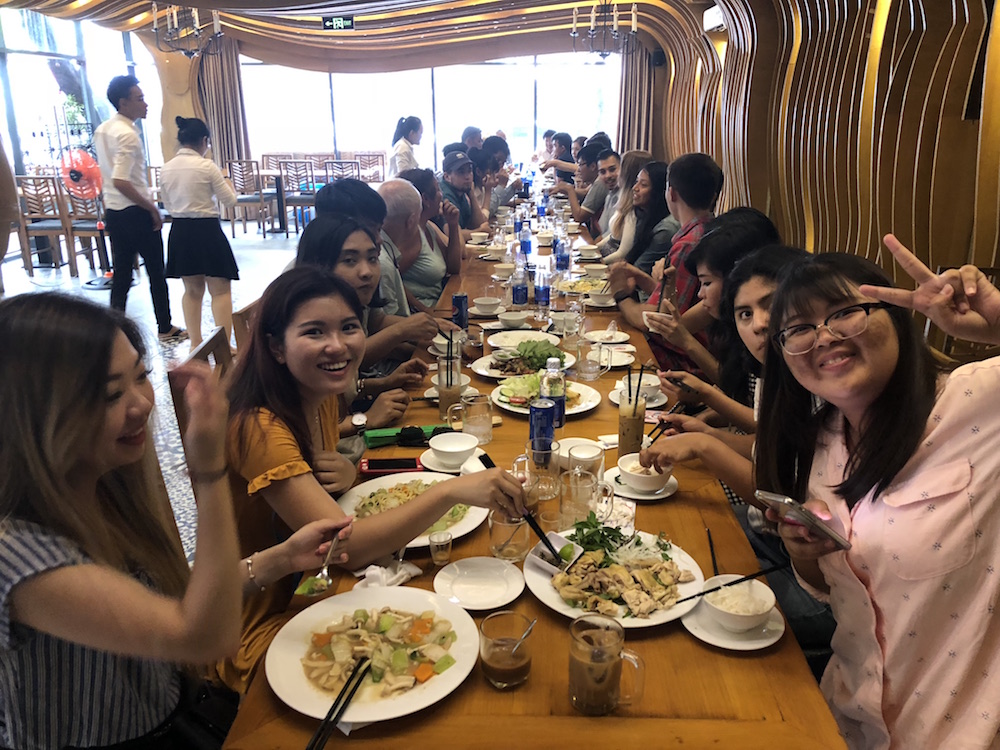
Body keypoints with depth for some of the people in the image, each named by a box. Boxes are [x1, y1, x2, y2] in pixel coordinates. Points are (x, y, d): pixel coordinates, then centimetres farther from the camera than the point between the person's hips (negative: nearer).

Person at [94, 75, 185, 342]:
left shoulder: (102, 131, 11)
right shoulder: (127, 134, -18)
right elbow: (121, 181, -26)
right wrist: (153, 209, -18)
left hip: (113, 212, 8)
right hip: (135, 212, -8)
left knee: (121, 275, 11)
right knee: (156, 272, 6)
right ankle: (165, 328, 16)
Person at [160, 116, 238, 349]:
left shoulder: (166, 169, 4)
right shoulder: (206, 166, -12)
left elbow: (168, 206, 11)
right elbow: (230, 200, -6)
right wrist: (227, 184, 14)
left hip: (179, 232, 6)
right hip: (207, 230, -5)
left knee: (192, 290, 16)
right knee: (220, 290, 2)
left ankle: (195, 344, 21)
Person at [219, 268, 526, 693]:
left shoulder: (321, 397, -2)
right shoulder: (260, 429, -28)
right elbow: (346, 546, -33)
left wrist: (347, 474, -12)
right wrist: (452, 491, -44)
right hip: (265, 624, -7)